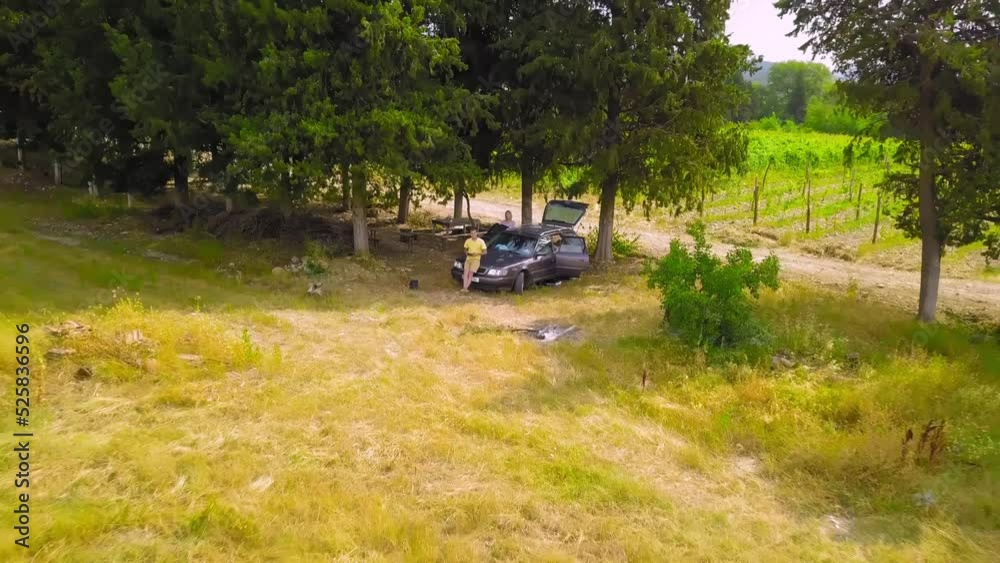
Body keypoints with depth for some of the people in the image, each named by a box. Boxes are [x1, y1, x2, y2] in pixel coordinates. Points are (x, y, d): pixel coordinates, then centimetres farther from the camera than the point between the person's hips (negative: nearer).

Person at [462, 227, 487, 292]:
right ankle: (464, 287, -26)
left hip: (476, 259, -4)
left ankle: (466, 288, -27)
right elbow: (465, 250, 18)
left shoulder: (481, 241, -4)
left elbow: (485, 252, -2)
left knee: (471, 273, -20)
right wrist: (467, 253, -5)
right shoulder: (468, 241, 6)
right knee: (465, 272, -17)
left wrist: (477, 253, -16)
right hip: (468, 259, 4)